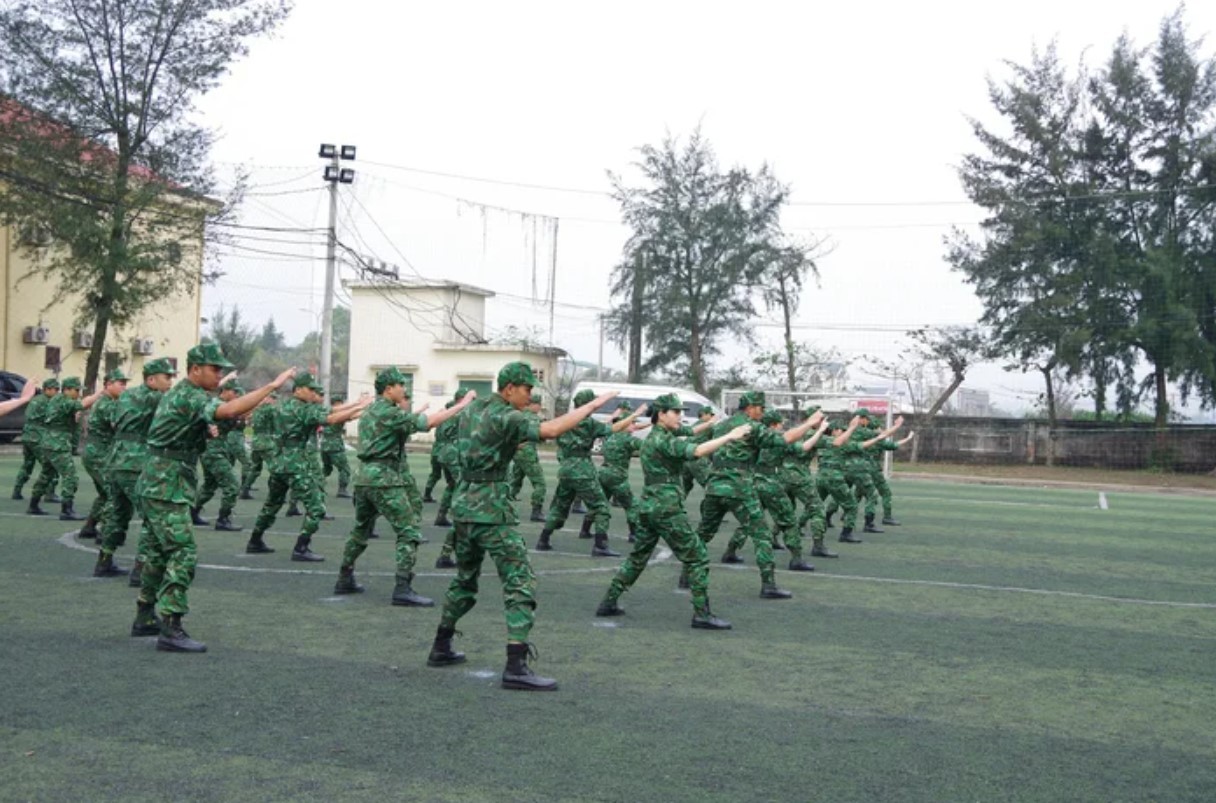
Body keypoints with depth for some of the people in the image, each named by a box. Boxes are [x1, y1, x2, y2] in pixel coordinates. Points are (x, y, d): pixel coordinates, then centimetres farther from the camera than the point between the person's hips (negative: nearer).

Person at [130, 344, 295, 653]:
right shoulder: (190, 396, -16)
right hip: (167, 488, -11)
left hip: (155, 486, 11)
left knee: (160, 553, 18)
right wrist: (272, 386, -32)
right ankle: (171, 630, -16)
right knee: (183, 555, -13)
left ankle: (145, 618, 27)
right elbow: (229, 410, -33)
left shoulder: (177, 394, 17)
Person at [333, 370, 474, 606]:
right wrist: (462, 404, -11)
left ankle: (345, 580, 28)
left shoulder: (370, 412, 16)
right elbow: (430, 421, -17)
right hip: (384, 479, -9)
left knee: (360, 531, 21)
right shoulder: (389, 413, -12)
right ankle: (403, 589, -13)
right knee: (408, 532, -8)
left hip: (364, 477, 9)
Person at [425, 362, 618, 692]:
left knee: (465, 578, 23)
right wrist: (593, 405, -23)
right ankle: (516, 667, -16)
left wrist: (521, 438, 17)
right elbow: (551, 429, -28)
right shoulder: (505, 417, -14)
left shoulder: (472, 410, 12)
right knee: (520, 582, -9)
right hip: (491, 509, -9)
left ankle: (441, 648, 31)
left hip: (465, 503, 9)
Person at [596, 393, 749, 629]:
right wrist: (729, 436, -27)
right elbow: (697, 451, -27)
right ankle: (702, 615, -4)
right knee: (697, 558, -4)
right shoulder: (664, 440, -14)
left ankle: (608, 603, 18)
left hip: (648, 506, 9)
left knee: (637, 558, 17)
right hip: (667, 509, -9)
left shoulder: (650, 439, 16)